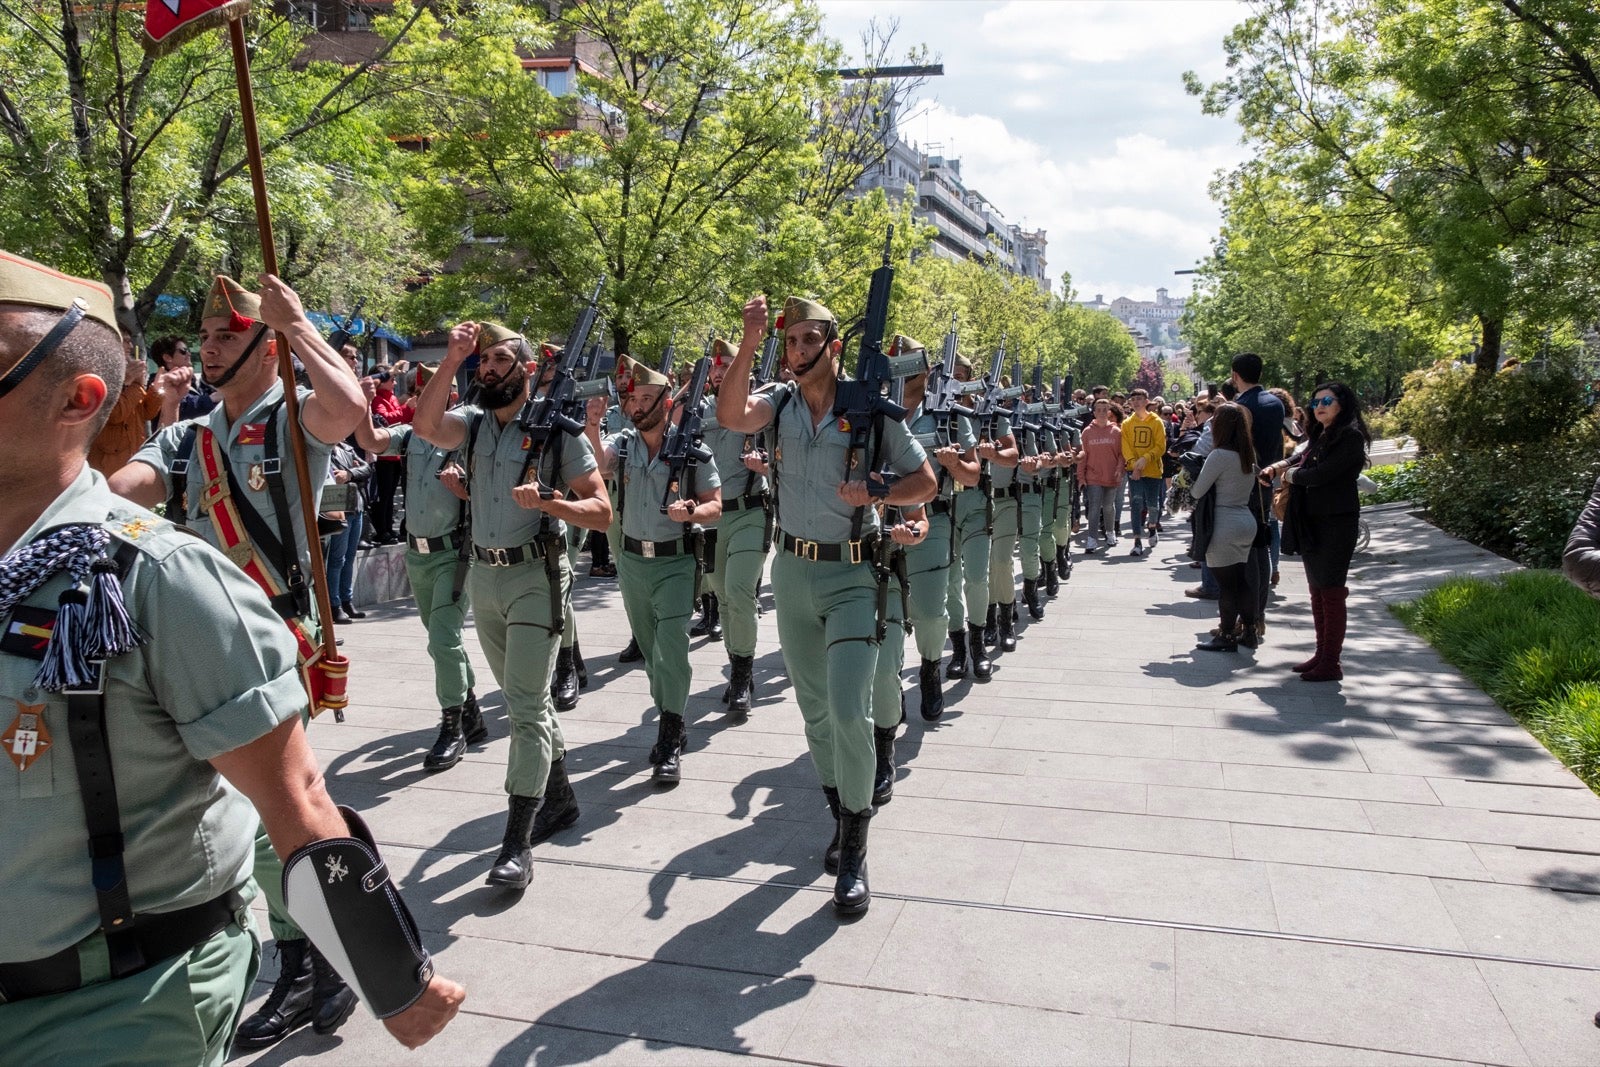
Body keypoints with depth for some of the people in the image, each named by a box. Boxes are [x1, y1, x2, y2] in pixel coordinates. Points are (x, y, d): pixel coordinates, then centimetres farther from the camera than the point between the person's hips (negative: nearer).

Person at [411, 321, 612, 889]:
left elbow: (601, 512, -9)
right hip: (483, 574, 6)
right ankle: (559, 797, 32)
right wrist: (452, 359, -18)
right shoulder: (473, 424, 8)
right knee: (527, 698, 16)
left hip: (536, 576, -6)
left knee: (525, 704, -8)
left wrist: (545, 501, -25)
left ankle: (517, 842, -3)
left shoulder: (557, 430, -7)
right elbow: (426, 426, -15)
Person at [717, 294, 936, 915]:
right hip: (792, 569, 4)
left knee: (850, 711, -13)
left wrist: (874, 492, -19)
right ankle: (840, 810, 35)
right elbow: (731, 416, -19)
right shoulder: (780, 402, 2)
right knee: (814, 710, 15)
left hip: (852, 573, -4)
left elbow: (925, 482, -1)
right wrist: (750, 343, -26)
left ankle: (854, 851, 3)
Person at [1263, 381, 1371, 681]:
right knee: (1317, 591, 13)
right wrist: (1278, 467, -8)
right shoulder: (1318, 437, 14)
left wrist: (1291, 474, -3)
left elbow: (1321, 474, -21)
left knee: (1331, 593, -5)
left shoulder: (1350, 437, -13)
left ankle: (1332, 663, 2)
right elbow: (1300, 460, 14)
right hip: (1311, 524, 9)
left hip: (1336, 524, -9)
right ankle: (1321, 654, 21)